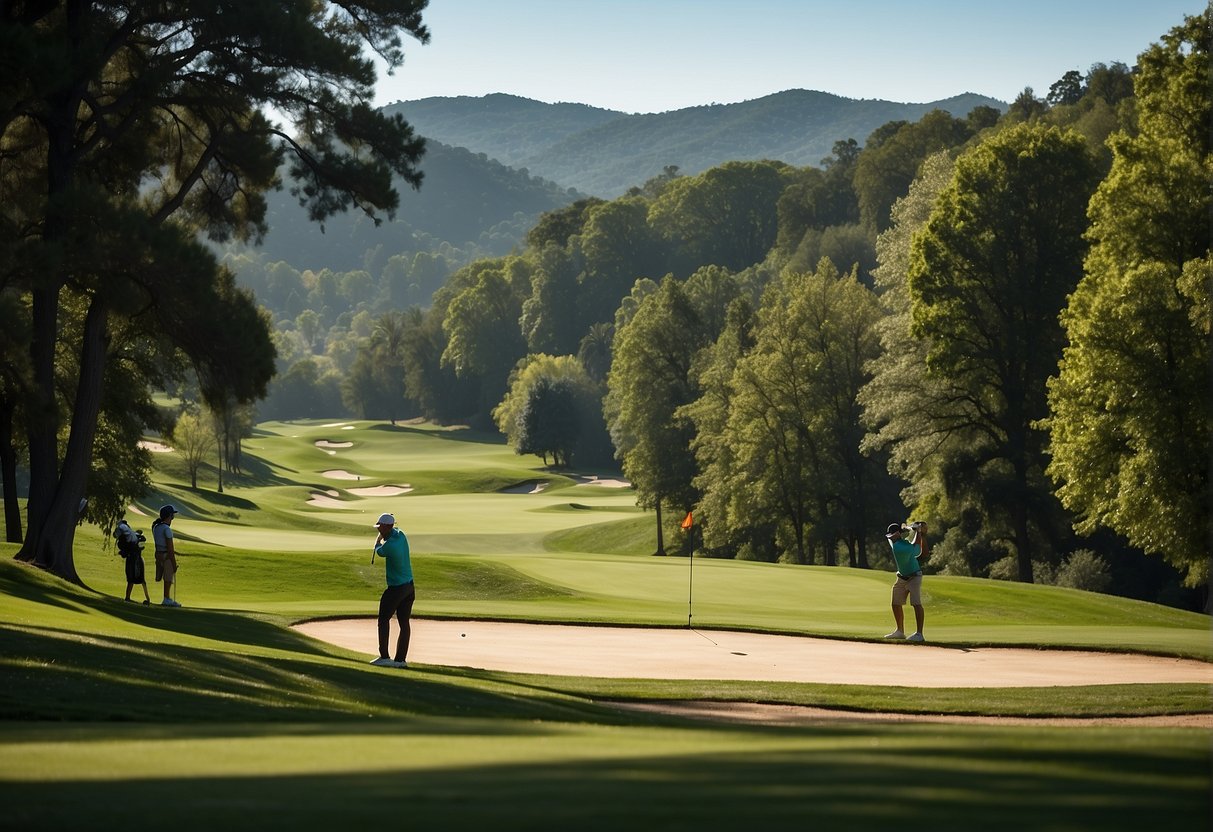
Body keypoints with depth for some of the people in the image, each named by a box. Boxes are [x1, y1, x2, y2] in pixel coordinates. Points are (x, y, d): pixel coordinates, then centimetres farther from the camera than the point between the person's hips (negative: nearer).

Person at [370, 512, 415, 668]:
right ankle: (401, 659, 5)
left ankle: (384, 656, -2)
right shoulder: (400, 535, 0)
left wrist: (380, 538, 16)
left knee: (384, 619, 3)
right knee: (404, 622, 6)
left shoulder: (389, 545, -24)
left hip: (396, 588, -8)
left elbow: (378, 551, 1)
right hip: (409, 586, 8)